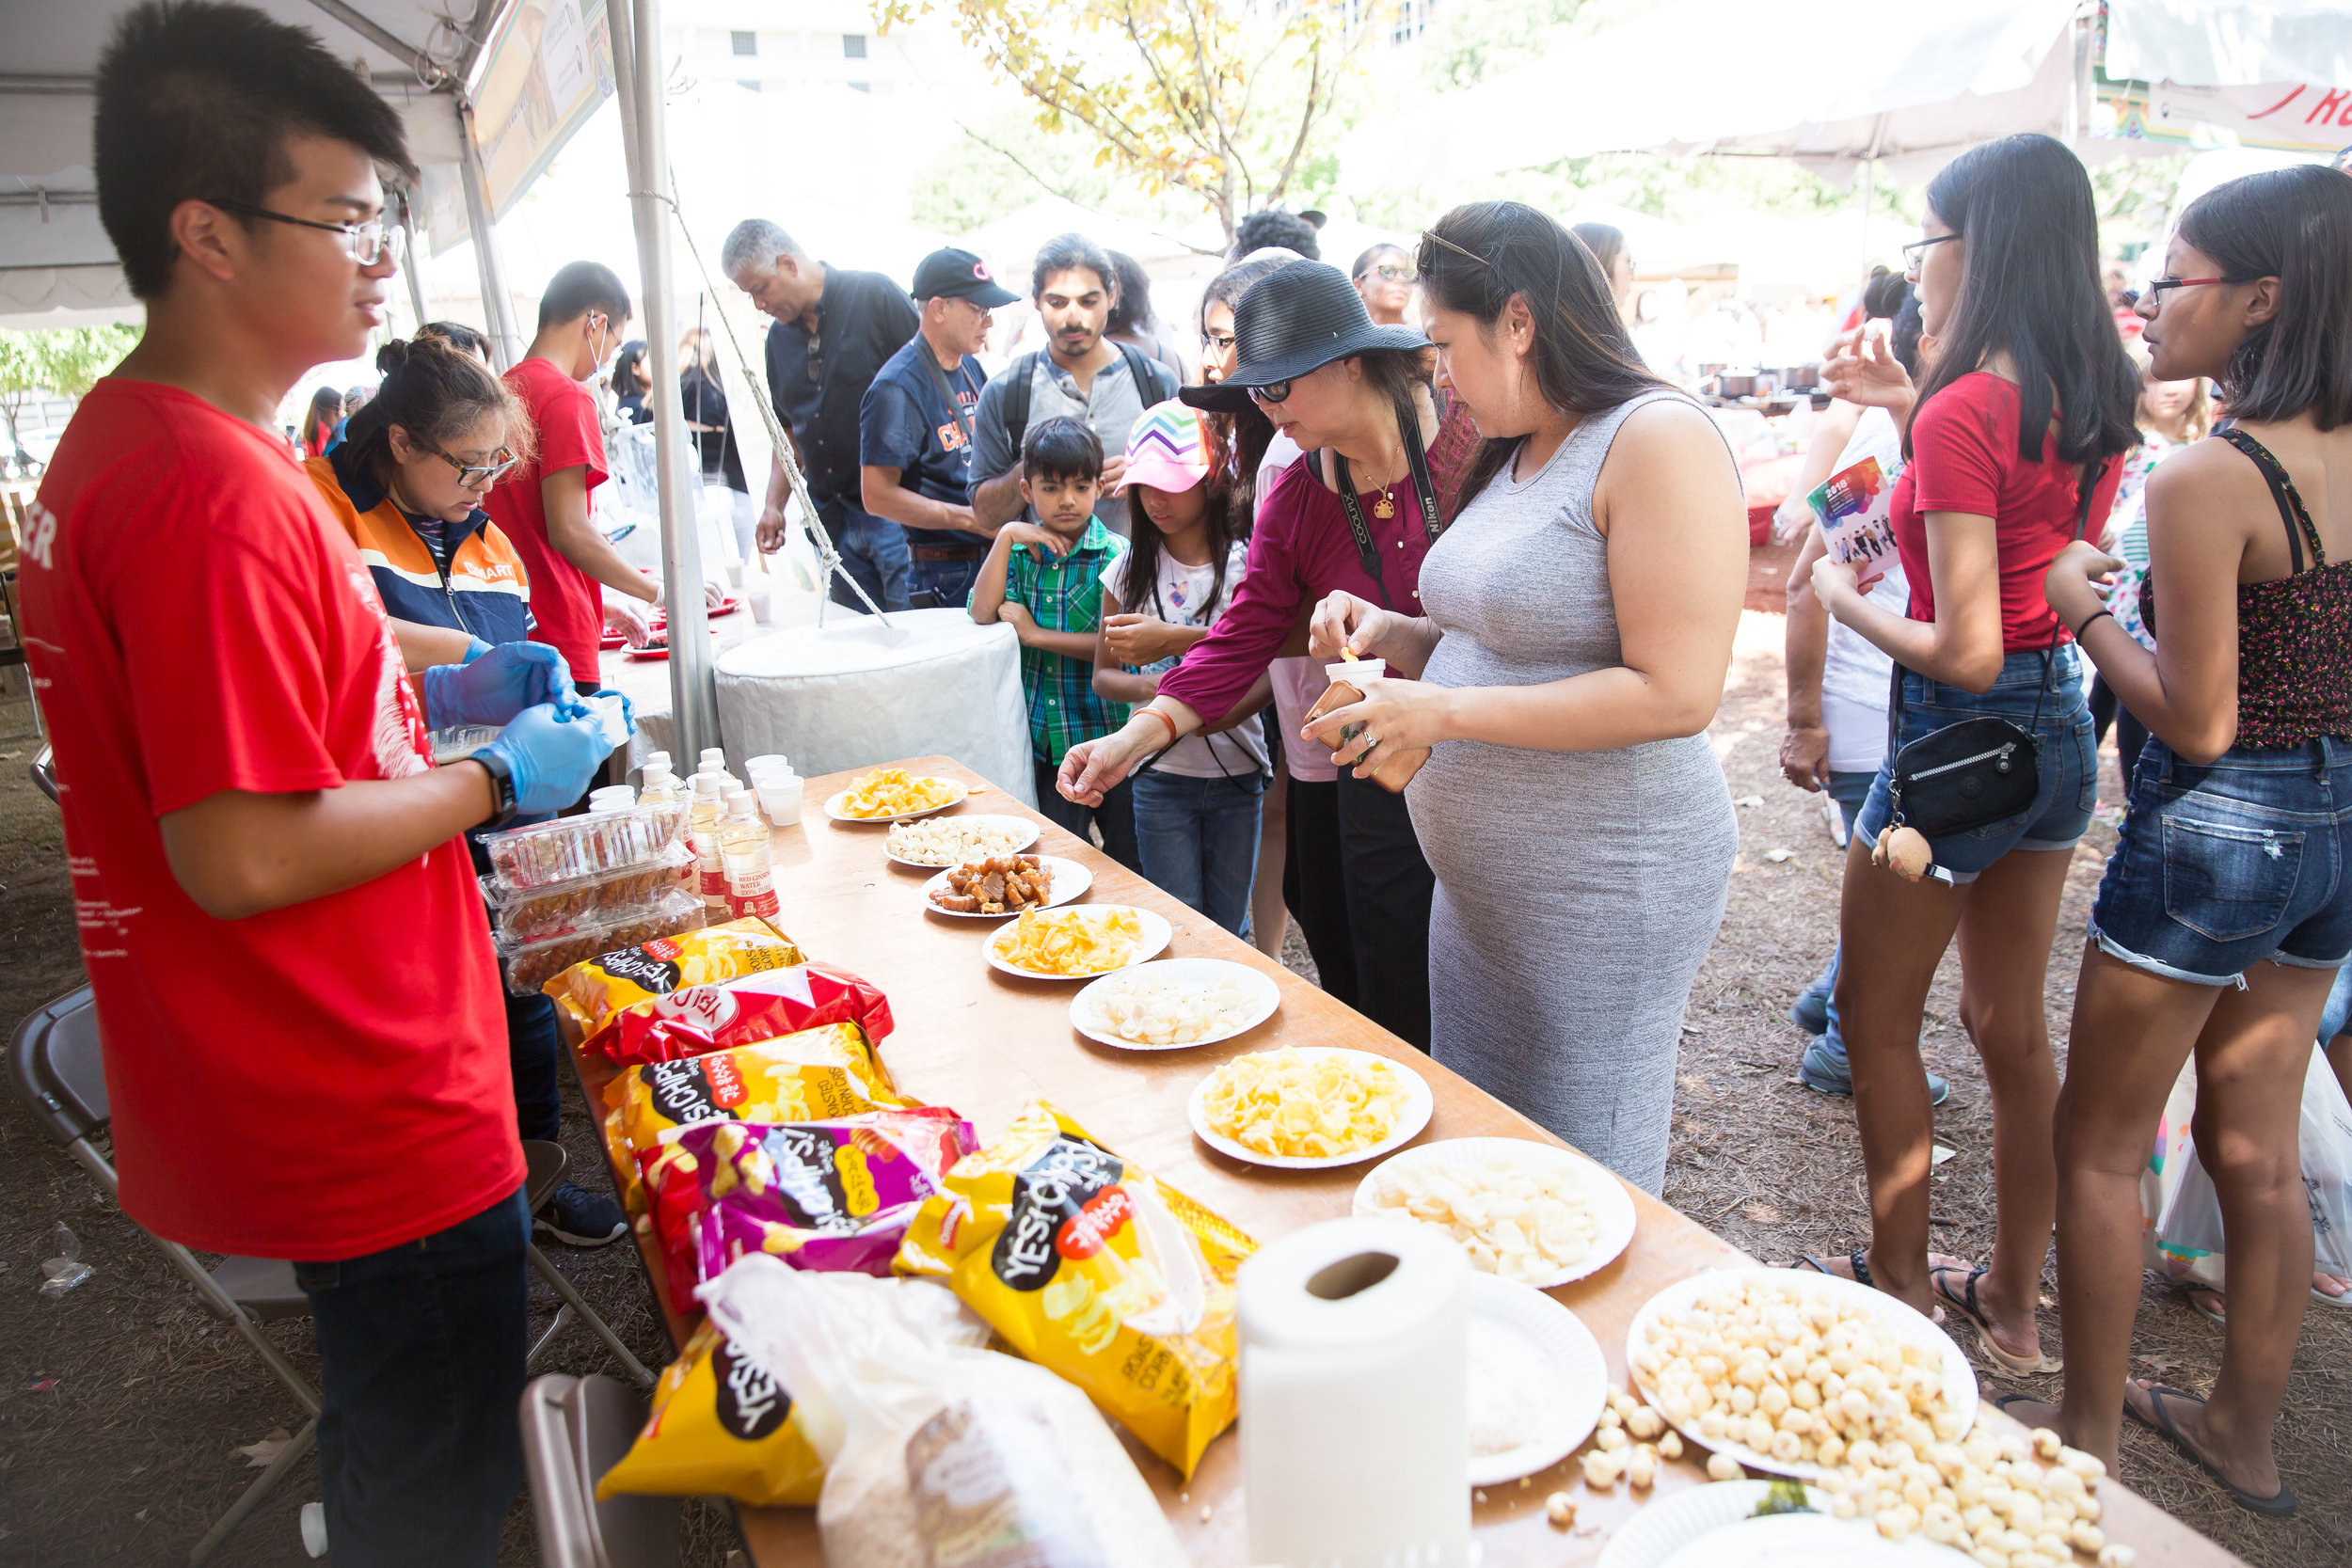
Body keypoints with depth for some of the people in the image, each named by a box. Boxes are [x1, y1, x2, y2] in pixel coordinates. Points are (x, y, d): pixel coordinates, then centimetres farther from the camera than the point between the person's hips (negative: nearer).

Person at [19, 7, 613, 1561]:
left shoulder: (121, 438, 8)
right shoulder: (213, 491, -25)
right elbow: (241, 859, -28)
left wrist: (435, 692, 8)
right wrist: (498, 776, -16)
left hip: (325, 1108, 10)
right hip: (378, 1126, -10)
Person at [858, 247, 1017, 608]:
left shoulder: (971, 367, 13)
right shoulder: (896, 387, -14)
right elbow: (878, 496, -18)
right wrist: (973, 520, -18)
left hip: (995, 559, 8)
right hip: (945, 575, -8)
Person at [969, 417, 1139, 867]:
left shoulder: (1114, 555, -9)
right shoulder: (1020, 550, 8)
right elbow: (982, 614, -7)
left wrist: (1035, 634, -15)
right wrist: (1007, 537, -9)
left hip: (1108, 735, -4)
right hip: (1044, 738, 4)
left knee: (1126, 860, 8)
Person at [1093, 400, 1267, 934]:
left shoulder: (1243, 563, -5)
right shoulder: (1129, 569, 3)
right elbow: (1103, 675, 7)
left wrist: (1173, 639, -25)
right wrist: (1147, 688, -14)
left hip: (1237, 772, -1)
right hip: (1161, 776, 1)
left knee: (1229, 928, 9)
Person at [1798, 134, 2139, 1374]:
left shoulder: (1964, 413, -20)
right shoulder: (2095, 401, 5)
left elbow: (1965, 652, -24)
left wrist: (1846, 601, -6)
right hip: (2059, 727, 8)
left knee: (1875, 1017, 10)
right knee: (2009, 1023, 18)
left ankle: (1902, 1287, 25)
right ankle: (2013, 1302, 33)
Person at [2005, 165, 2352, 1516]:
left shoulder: (2206, 480, -21)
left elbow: (2197, 724, -20)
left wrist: (2080, 604, -9)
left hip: (2217, 829, -8)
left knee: (2102, 1146, 9)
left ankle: (2090, 1440, 24)